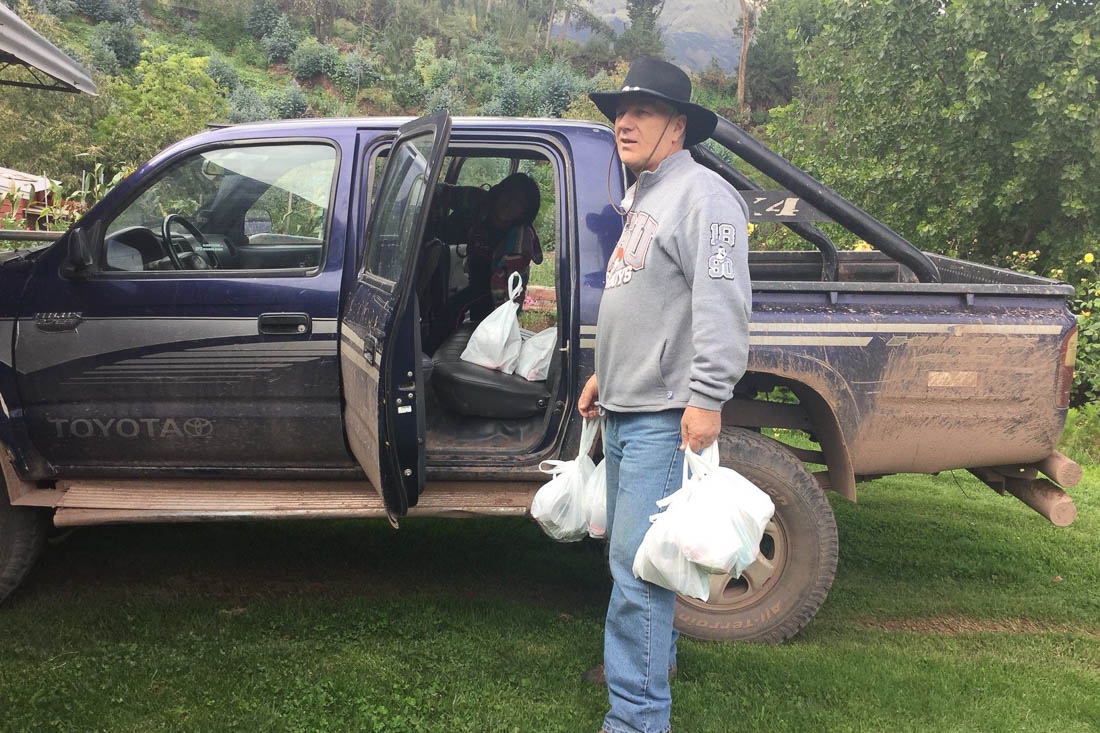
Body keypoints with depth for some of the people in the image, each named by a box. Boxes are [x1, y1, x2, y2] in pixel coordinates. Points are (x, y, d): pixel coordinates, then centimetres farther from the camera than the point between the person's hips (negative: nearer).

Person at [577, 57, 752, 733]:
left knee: (638, 563, -11)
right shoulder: (643, 199, 19)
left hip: (666, 415, -10)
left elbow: (723, 304, -21)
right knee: (629, 548, 20)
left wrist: (707, 398, -26)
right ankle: (655, 653, 38)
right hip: (626, 408, 10)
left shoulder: (701, 195, -12)